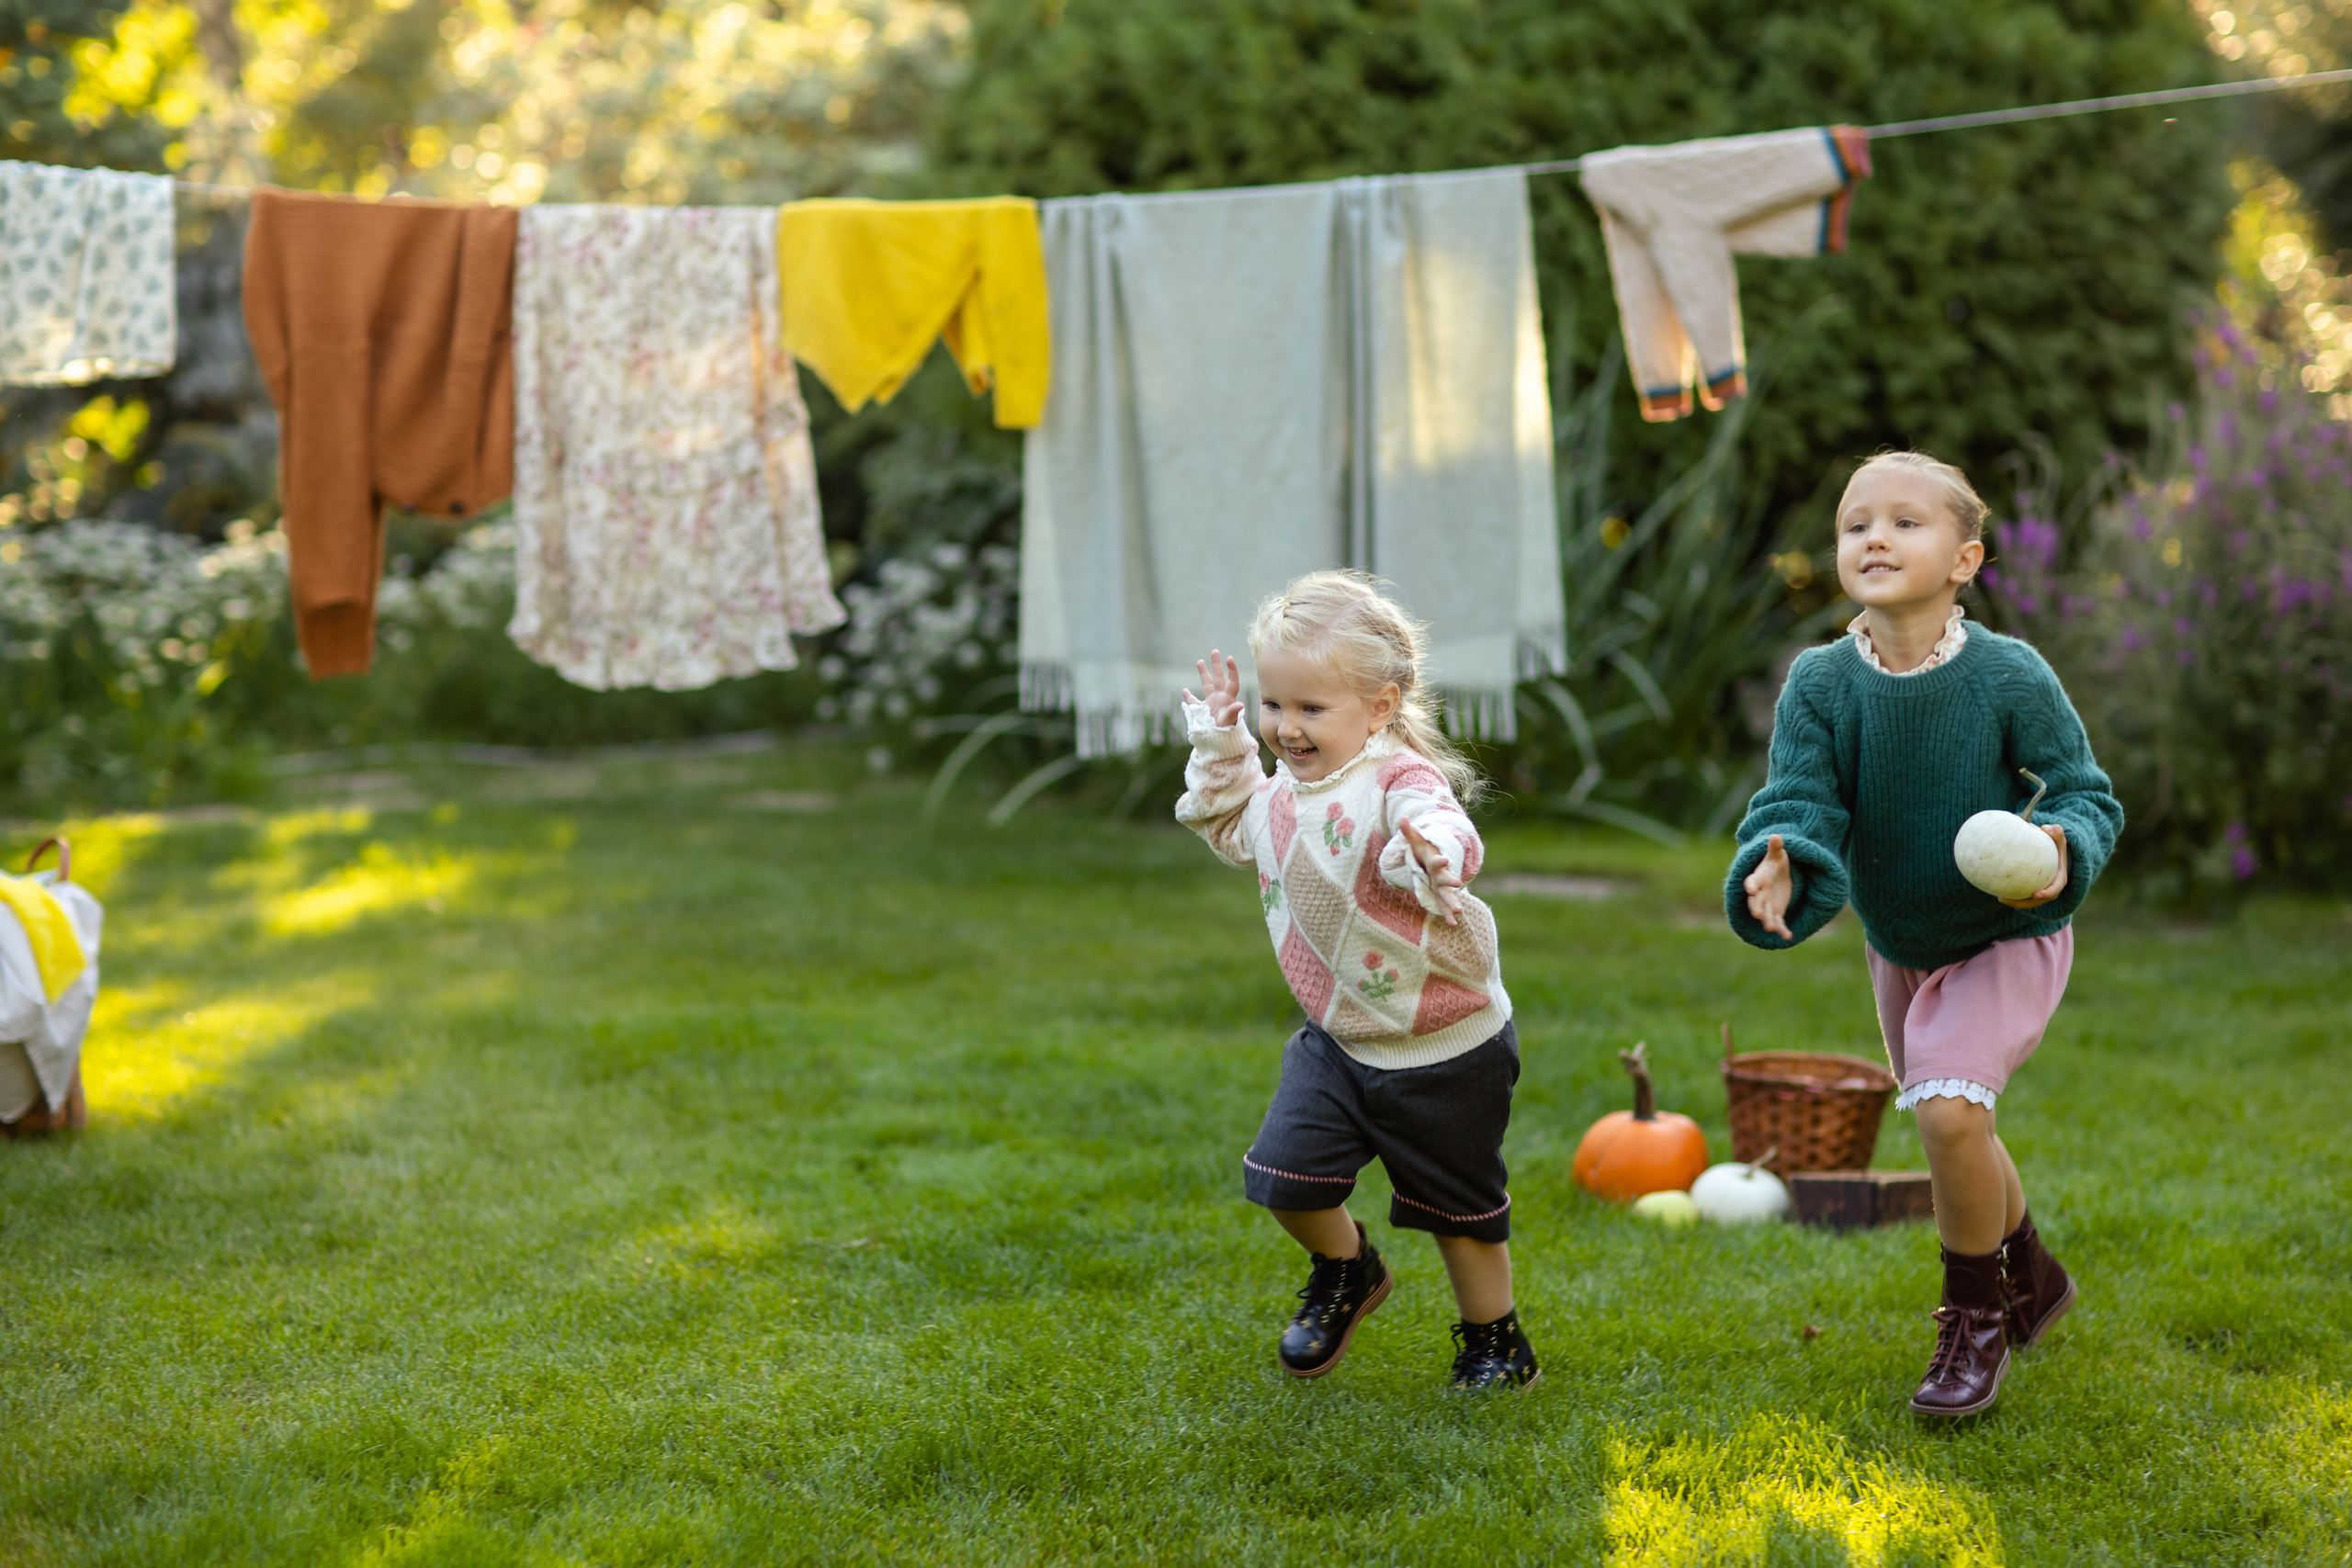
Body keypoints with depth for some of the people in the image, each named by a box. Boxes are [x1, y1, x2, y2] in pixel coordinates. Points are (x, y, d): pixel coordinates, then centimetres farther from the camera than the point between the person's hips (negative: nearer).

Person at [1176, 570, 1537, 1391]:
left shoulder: (1398, 783, -25)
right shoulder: (1283, 791, -1)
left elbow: (1446, 835, -47)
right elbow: (1231, 827, 22)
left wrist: (1435, 855, -70)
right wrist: (1220, 739, 12)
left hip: (1443, 1047, -6)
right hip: (1336, 1040, 6)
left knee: (1457, 1207, 9)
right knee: (1284, 1171, -3)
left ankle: (1496, 1342, 32)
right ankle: (1346, 1271, 29)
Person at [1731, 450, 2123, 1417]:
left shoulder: (2009, 676, -23)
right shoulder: (1819, 683, -16)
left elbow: (2087, 792, -15)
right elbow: (1798, 803, -20)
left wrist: (2063, 852, -36)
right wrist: (1778, 868, -43)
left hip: (2008, 940, -4)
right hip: (1899, 946, 5)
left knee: (1950, 1111, -24)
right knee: (1952, 1133, 20)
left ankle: (1976, 1319, -1)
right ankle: (2030, 1280, 49)